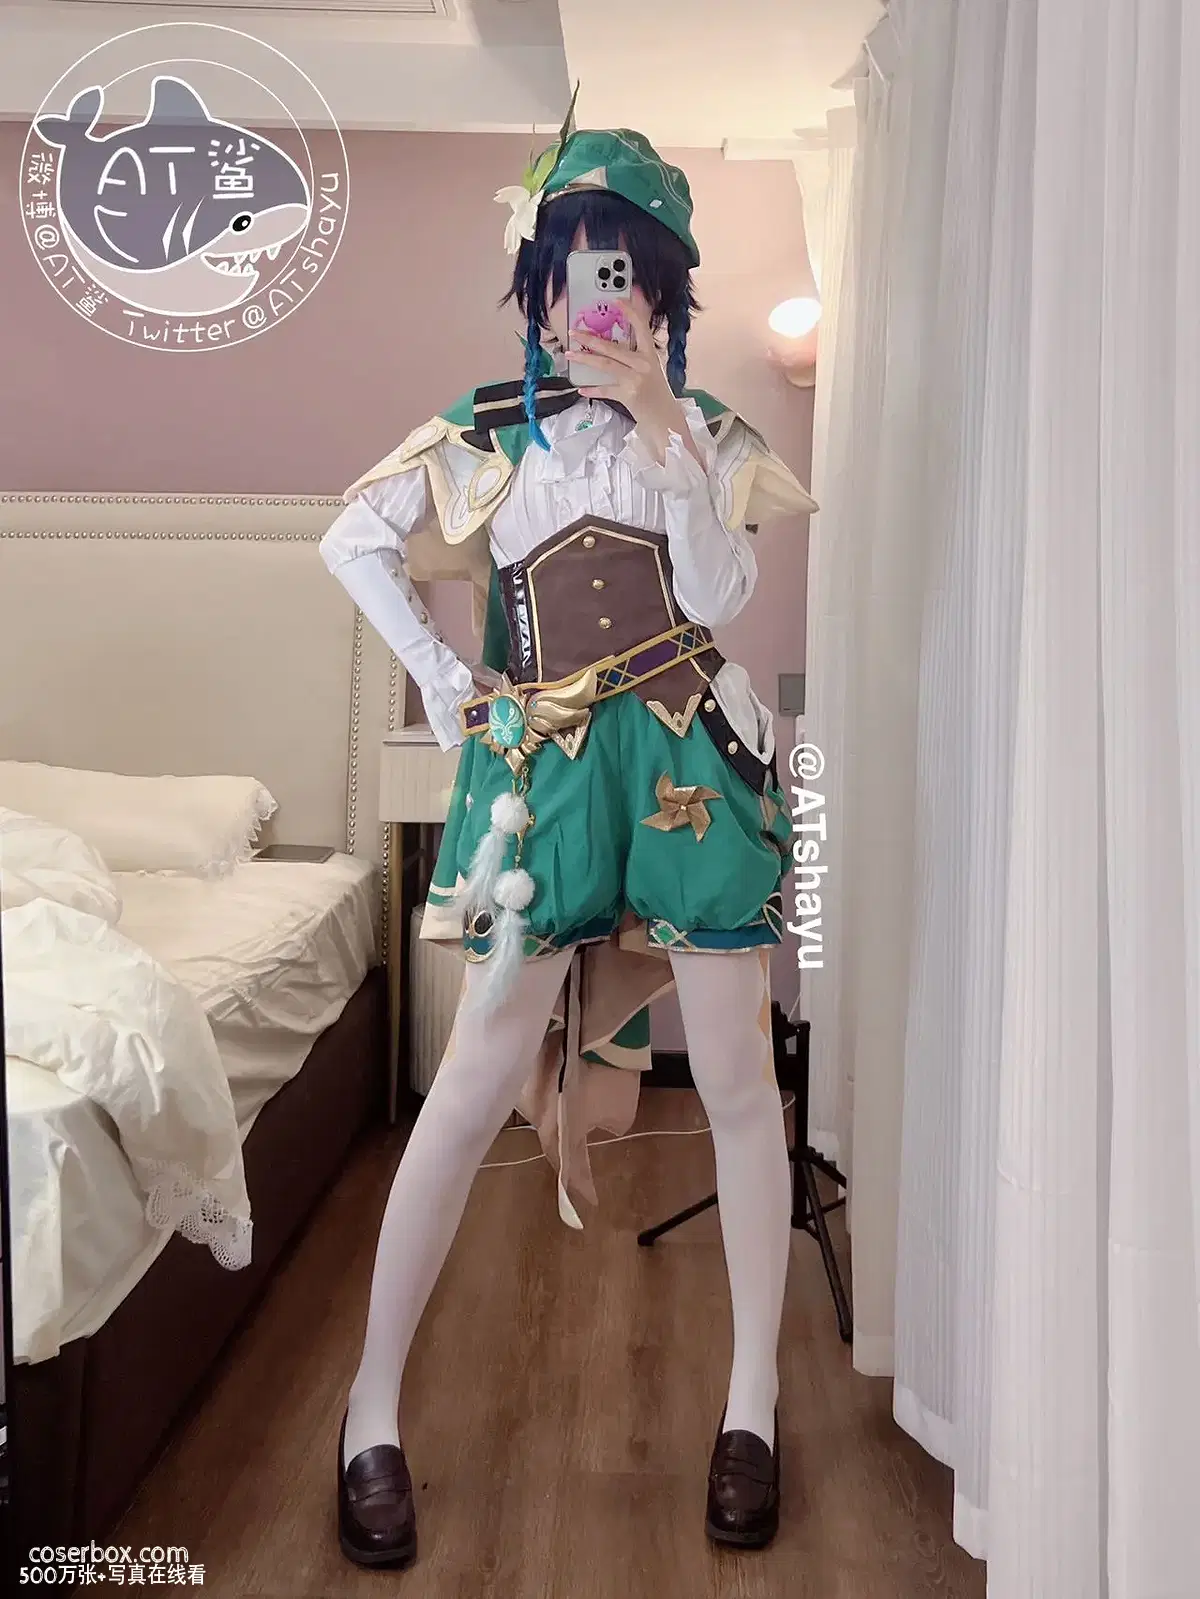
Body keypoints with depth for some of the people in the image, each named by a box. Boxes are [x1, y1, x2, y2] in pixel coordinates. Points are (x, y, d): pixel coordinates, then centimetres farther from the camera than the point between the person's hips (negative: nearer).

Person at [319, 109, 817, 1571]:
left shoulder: (711, 434, 10)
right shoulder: (488, 434, 10)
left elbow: (716, 597, -5)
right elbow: (351, 541, 14)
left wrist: (663, 434, -10)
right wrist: (437, 677, 6)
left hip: (691, 760, 1)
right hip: (540, 767, -1)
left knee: (737, 1081, 2)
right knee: (476, 1087, -3)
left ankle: (753, 1401, 20)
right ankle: (373, 1405, 13)